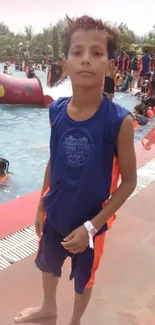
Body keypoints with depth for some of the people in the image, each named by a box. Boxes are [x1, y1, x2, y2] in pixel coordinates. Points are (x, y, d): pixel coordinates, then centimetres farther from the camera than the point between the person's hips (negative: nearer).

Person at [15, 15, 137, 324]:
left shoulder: (119, 120, -24)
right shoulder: (56, 111, -13)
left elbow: (128, 181, -16)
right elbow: (53, 161, 1)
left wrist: (91, 226, -18)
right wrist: (41, 205, 7)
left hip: (91, 221, -4)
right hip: (55, 213, 4)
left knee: (84, 278, 22)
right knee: (47, 263, 28)